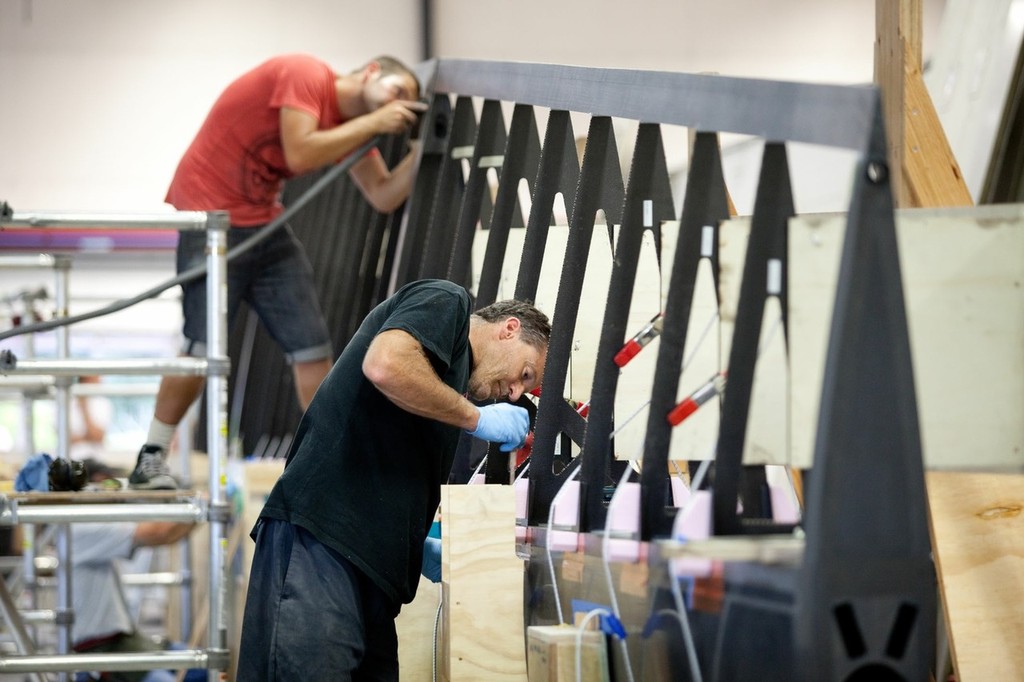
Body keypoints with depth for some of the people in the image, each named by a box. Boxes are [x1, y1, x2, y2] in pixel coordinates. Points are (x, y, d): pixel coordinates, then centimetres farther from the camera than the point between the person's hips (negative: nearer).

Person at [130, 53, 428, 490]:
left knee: (312, 346, 2)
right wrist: (374, 123, -19)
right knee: (203, 346, -13)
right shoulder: (305, 75, -15)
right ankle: (150, 462, -1)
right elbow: (300, 154, -26)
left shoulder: (352, 123, 8)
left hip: (264, 224, 8)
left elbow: (383, 197, 5)